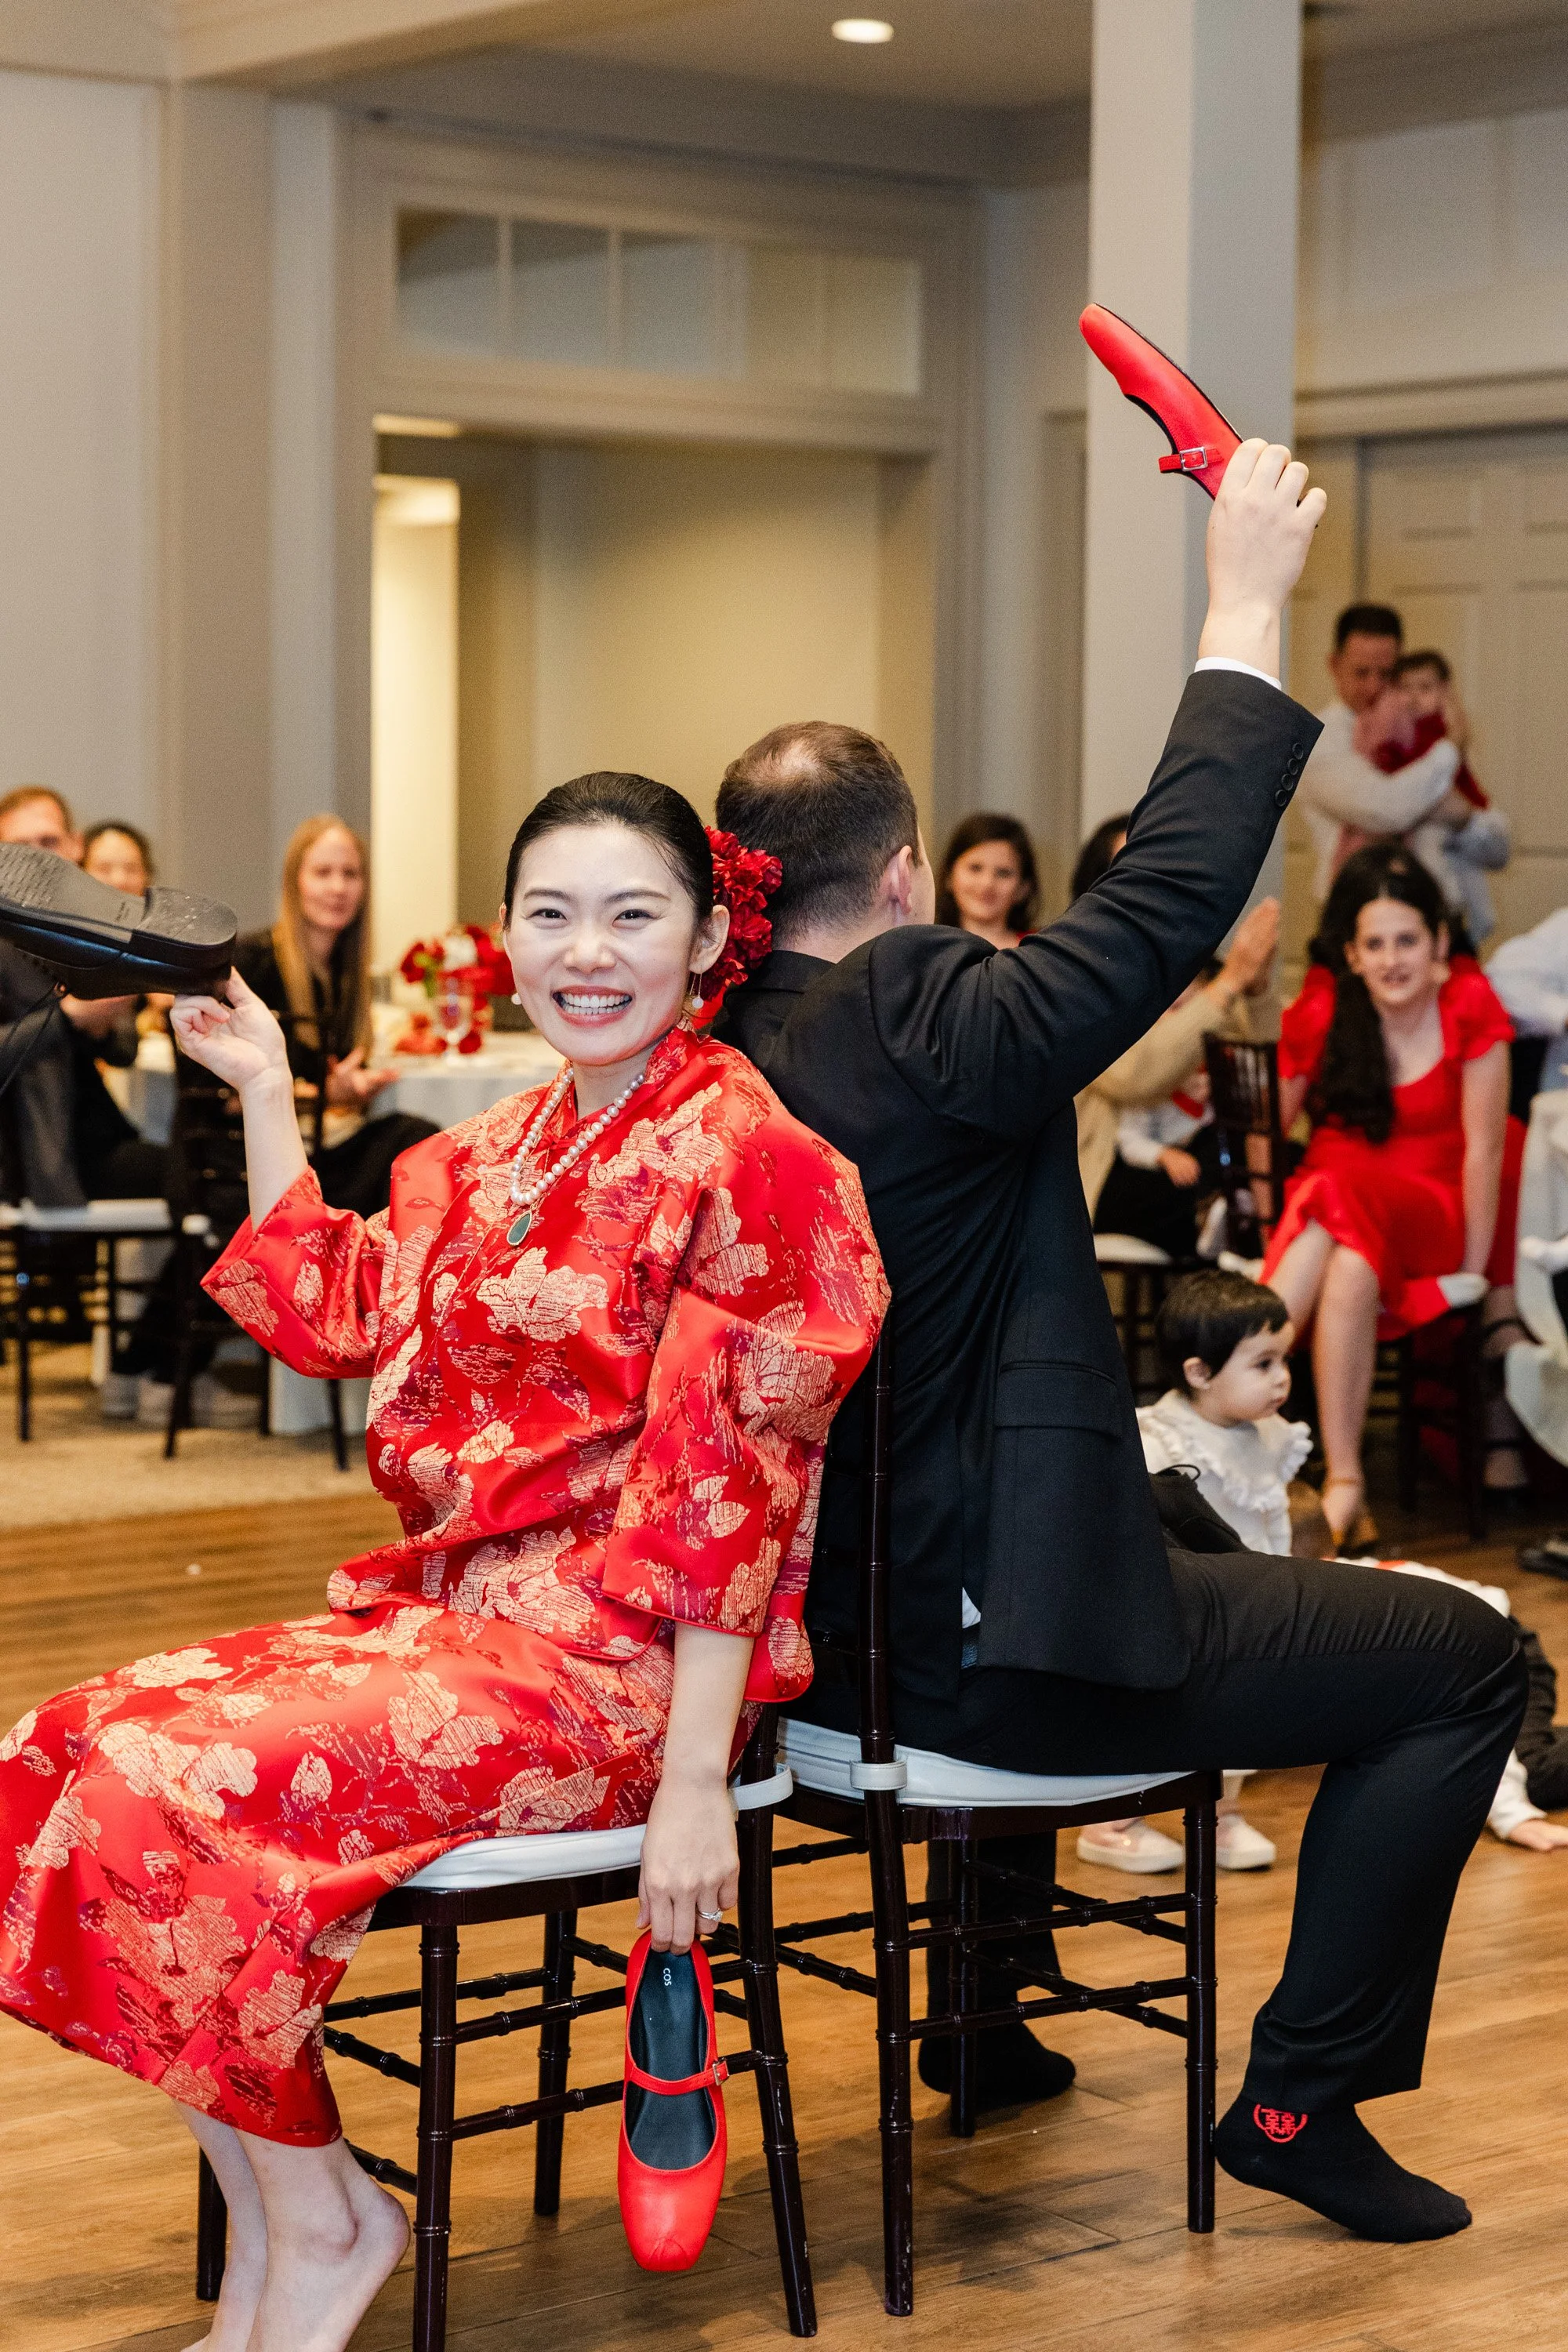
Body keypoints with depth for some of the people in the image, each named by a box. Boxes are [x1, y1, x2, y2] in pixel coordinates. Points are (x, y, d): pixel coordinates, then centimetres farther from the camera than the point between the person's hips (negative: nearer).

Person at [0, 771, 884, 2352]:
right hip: (444, 1612, 8)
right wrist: (263, 1092, 20)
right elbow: (327, 1318, 27)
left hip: (611, 1658, -8)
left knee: (174, 1790, -23)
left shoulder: (746, 1153, -10)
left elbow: (734, 1478, -15)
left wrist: (693, 1781, -19)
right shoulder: (494, 1153, 15)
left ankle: (321, 2214, -2)